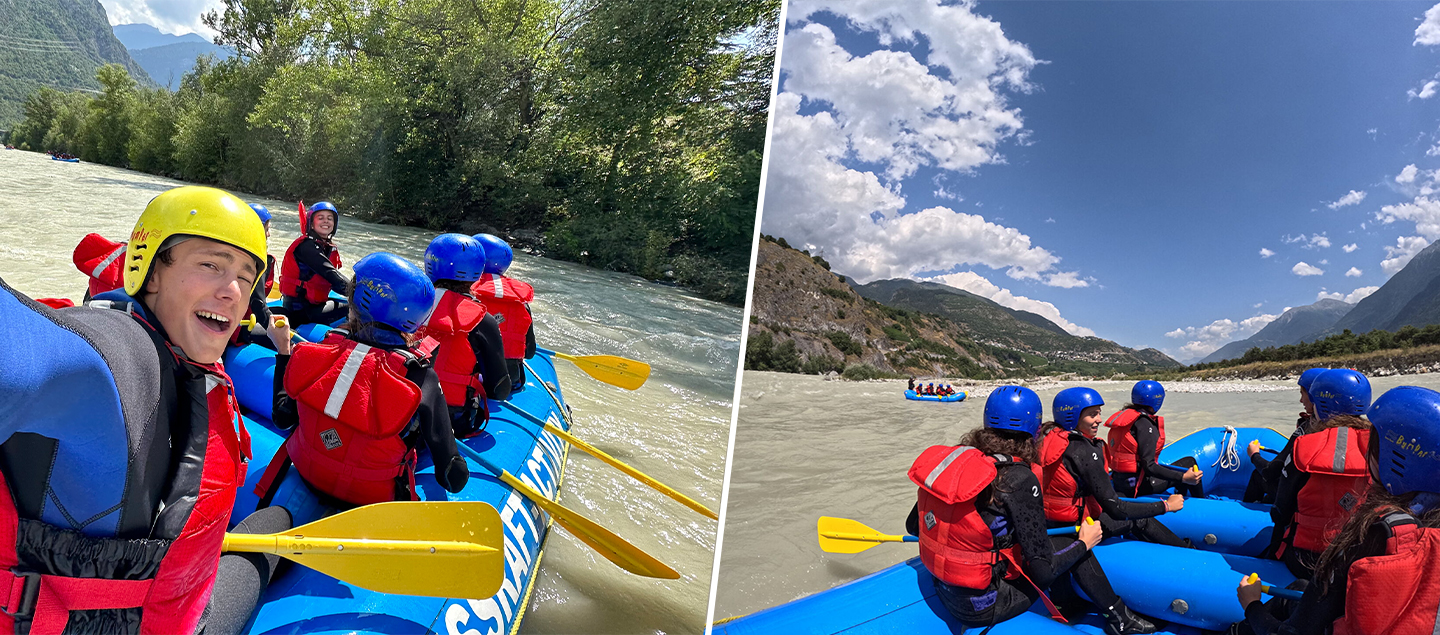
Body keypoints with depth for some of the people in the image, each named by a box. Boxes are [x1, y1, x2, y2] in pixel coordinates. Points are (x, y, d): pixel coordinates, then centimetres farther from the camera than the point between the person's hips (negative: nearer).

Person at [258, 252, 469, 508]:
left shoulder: (315, 354, -19)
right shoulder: (421, 378, -27)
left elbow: (283, 418, 0)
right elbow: (453, 480, -22)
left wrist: (283, 350, 9)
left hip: (307, 477, 4)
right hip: (373, 500, -4)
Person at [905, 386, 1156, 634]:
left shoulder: (953, 457, -5)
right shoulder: (1019, 479, -22)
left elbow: (913, 526, 4)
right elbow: (1042, 572, -17)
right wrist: (1083, 544, 2)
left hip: (946, 593, 6)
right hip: (983, 607, -6)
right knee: (1069, 544, 10)